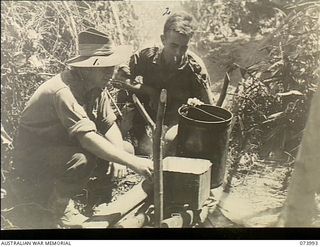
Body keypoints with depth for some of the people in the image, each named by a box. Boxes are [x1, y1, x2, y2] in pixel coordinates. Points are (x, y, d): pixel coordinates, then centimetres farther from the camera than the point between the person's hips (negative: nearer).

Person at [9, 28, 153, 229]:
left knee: (125, 148, -3)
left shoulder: (96, 86, -4)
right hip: (34, 152, -8)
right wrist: (133, 162, -42)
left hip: (66, 144, 8)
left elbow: (110, 125, -4)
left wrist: (121, 155, -22)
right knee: (82, 159, -37)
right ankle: (56, 209, -7)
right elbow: (88, 139, -40)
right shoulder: (63, 92, -32)